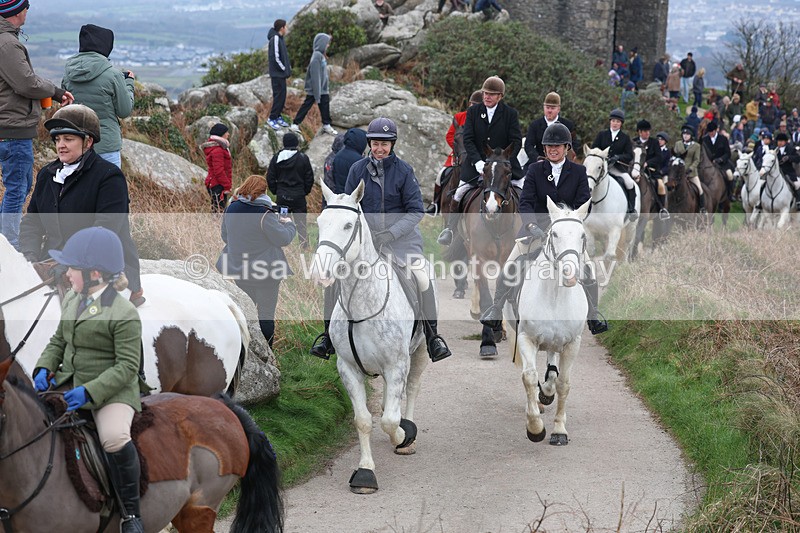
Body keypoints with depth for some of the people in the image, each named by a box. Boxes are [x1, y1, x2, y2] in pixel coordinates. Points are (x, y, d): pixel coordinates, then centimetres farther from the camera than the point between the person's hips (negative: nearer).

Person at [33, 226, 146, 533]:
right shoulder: (72, 300, 8)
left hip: (111, 389, -8)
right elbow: (58, 341, 17)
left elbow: (127, 366, -18)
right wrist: (44, 369, -3)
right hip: (69, 382, 8)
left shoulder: (124, 314, -16)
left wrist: (89, 391, -27)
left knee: (115, 439, -33)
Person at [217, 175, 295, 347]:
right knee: (266, 314, 5)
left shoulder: (231, 209, -1)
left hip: (238, 268, 6)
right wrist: (288, 223, 4)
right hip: (266, 269, -6)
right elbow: (283, 238, -15)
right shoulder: (264, 214, -20)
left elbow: (225, 236, 12)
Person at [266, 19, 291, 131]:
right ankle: (272, 118, 2)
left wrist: (288, 66, 6)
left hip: (281, 73, 9)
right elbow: (275, 57, -20)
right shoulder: (275, 39, -18)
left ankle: (278, 117, 21)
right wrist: (284, 69, -13)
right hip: (277, 74, -9)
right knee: (278, 95, -5)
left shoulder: (280, 38, 11)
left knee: (282, 96, 13)